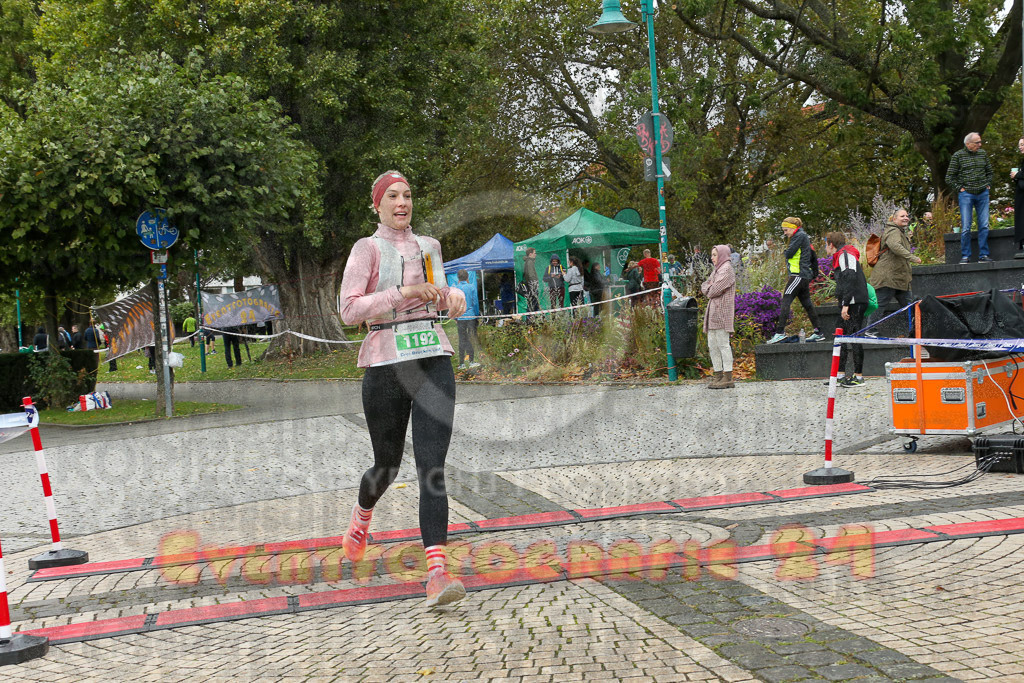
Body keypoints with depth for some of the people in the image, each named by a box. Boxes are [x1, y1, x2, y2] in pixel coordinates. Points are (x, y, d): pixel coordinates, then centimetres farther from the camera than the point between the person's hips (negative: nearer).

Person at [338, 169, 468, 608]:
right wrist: (404, 293, -17)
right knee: (387, 466, 11)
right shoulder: (368, 249, -1)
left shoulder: (429, 246, 15)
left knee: (432, 469, -10)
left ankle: (436, 571, -19)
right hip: (385, 366, -3)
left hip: (434, 362, 3)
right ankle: (361, 518, 47)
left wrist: (452, 295, 8)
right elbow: (348, 310, -11)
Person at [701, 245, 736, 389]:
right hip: (713, 311, 9)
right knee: (712, 345, 9)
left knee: (723, 344, -9)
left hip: (722, 311, -9)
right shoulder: (716, 269, 21)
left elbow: (716, 290, -17)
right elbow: (704, 286, 18)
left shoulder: (726, 269, -9)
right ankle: (718, 375, 13)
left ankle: (728, 377, -8)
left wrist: (709, 291, 3)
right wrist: (709, 289, -2)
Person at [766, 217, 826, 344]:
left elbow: (789, 253, -17)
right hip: (805, 276, 10)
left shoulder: (799, 236, -11)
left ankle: (780, 332, -19)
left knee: (785, 302, -13)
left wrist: (785, 252, 5)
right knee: (807, 304, 13)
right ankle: (818, 333, 16)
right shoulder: (803, 236, 20)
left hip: (798, 275, -10)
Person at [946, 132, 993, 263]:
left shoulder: (983, 154, 11)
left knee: (984, 226, 1)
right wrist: (959, 188, -6)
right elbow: (949, 177, 0)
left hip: (983, 194, 4)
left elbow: (989, 171, 24)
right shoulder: (958, 156, -2)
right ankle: (965, 256, 1)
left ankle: (983, 255, 7)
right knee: (965, 227, -6)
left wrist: (988, 185, 12)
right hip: (966, 194, -4)